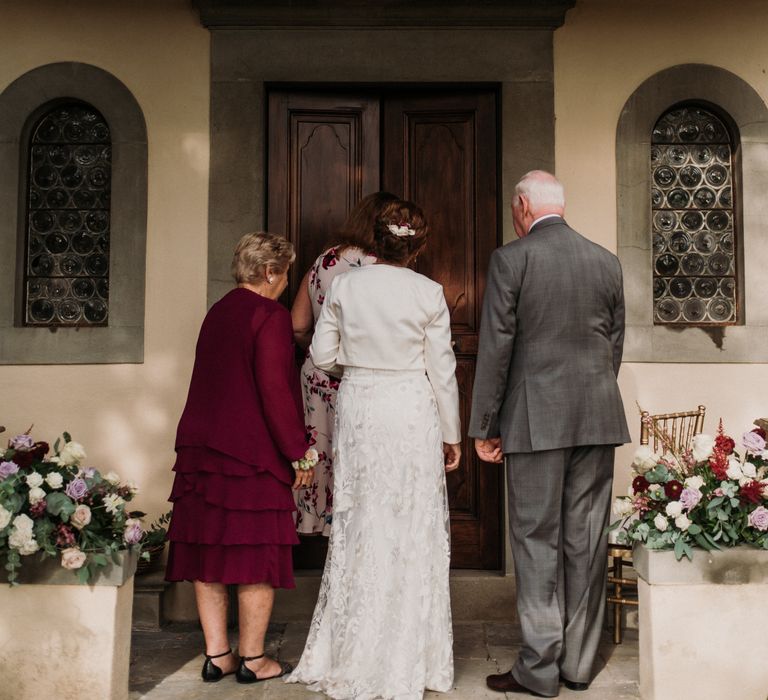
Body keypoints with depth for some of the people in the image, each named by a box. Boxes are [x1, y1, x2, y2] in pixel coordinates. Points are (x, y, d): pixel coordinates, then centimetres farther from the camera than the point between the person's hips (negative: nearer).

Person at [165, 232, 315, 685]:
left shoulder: (217, 313, 12)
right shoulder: (271, 316, -11)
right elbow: (275, 392, -18)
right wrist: (299, 453, -11)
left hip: (202, 446, 8)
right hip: (252, 453, -8)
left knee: (209, 550, 10)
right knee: (257, 556, 3)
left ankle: (217, 655, 20)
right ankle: (252, 659, 13)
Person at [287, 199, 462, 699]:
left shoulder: (344, 286, -2)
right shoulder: (429, 294, -7)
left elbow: (323, 355, 2)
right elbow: (442, 371, -3)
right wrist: (452, 434, 6)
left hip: (358, 409, 3)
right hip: (411, 414, -2)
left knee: (359, 526, 14)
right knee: (411, 531, 8)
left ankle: (352, 656, 26)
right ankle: (403, 660, 19)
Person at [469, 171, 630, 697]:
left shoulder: (510, 259, -6)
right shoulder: (607, 261, 8)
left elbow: (495, 348, -8)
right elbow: (616, 343, 13)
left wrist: (484, 428, -2)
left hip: (537, 418, -4)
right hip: (599, 417, 5)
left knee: (537, 540, 3)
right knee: (586, 540, 10)